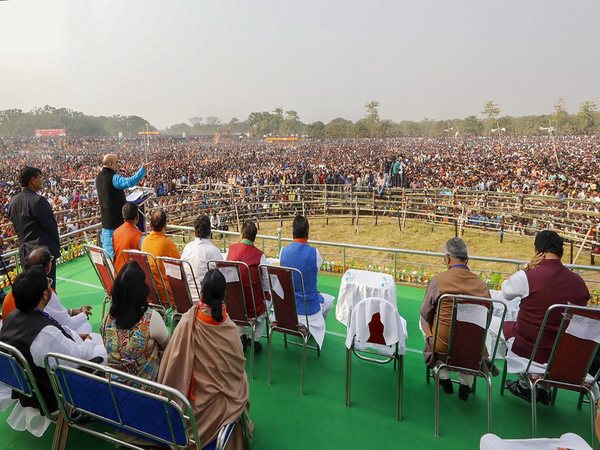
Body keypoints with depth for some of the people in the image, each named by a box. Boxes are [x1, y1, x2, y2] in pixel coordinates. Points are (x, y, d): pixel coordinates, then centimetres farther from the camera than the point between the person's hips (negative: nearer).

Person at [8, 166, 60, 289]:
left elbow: (16, 227, 14)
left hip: (24, 252, 8)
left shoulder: (13, 201, 7)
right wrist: (57, 246, 1)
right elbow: (51, 226, -13)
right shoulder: (38, 200, -17)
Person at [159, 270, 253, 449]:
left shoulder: (188, 323, -22)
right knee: (241, 380, 29)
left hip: (195, 398, 2)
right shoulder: (230, 328, -23)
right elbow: (239, 366, -10)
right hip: (221, 400, -1)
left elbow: (172, 364, -14)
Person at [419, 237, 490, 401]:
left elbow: (425, 313, -4)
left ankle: (444, 378, 30)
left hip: (442, 344, -3)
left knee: (423, 322, 27)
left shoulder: (438, 280, -16)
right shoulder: (482, 285, -8)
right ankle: (465, 384, 32)